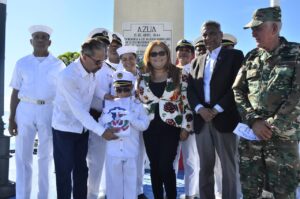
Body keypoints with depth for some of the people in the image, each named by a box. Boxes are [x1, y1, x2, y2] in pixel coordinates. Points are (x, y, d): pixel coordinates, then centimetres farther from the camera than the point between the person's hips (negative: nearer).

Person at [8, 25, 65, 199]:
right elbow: (15, 92, 7)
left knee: (46, 157, 9)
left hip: (49, 111, 0)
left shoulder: (58, 65, 5)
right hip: (25, 110, 1)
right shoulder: (22, 63, 7)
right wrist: (11, 118, 1)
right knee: (23, 157, 4)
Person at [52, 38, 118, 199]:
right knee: (65, 171, 6)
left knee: (81, 169, 16)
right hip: (65, 128, -6)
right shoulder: (67, 76, -26)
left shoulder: (93, 71, -6)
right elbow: (78, 110, -28)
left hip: (82, 127, 6)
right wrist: (101, 131, -28)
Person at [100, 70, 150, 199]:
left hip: (131, 151, 0)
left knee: (131, 180, 11)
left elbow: (144, 125, -6)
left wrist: (131, 118, -20)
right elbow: (101, 124, 3)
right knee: (113, 180, 11)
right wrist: (109, 117, -16)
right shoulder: (109, 104, 3)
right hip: (113, 150, 1)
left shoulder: (137, 105, 1)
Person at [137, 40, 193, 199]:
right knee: (154, 166, 10)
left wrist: (185, 126, -5)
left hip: (170, 126, -3)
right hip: (150, 128, 3)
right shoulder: (142, 78, 6)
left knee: (165, 166, -7)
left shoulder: (178, 75, -2)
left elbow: (187, 101, -2)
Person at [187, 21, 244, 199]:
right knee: (205, 167, 10)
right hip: (202, 119, 4)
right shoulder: (197, 61, 17)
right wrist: (200, 109, -9)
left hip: (224, 118, -4)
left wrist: (216, 110, -14)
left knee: (228, 168, 4)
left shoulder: (235, 56, 4)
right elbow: (190, 90, 9)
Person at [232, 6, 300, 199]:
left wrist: (272, 125, -13)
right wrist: (253, 120, -8)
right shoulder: (251, 57, 10)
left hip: (282, 135, -3)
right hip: (250, 132, 4)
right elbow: (237, 91, 6)